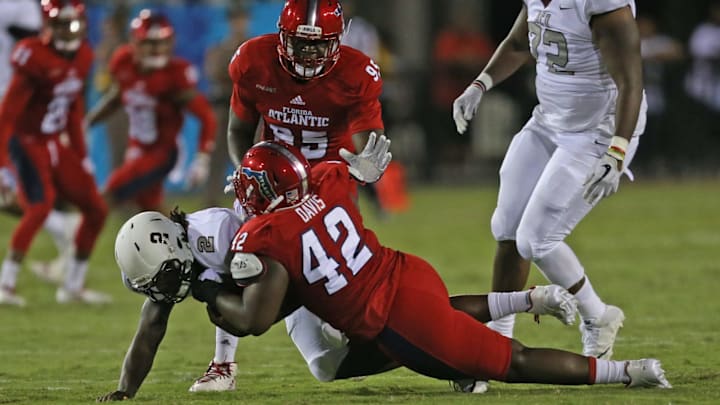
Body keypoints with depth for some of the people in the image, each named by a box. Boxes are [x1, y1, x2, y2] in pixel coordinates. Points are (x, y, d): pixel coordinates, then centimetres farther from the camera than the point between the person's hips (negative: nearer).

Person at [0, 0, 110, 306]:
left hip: (56, 143, 8)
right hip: (27, 141, -8)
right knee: (41, 206, -27)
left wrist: (81, 156, 18)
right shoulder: (34, 58, -22)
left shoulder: (81, 57, 2)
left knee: (96, 210, 6)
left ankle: (73, 286, 17)